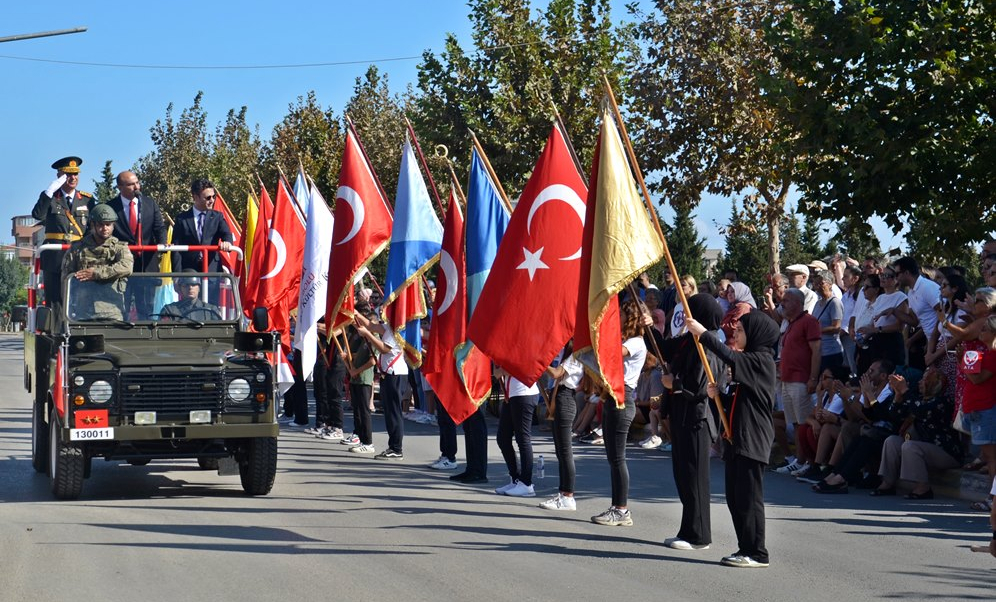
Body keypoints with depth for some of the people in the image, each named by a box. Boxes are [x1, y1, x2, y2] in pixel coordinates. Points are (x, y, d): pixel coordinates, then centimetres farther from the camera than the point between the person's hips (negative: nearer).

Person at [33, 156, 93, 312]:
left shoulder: (87, 199, 13)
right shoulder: (49, 198, 7)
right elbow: (37, 215, -12)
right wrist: (50, 191, -17)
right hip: (55, 258, -1)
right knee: (55, 303, -2)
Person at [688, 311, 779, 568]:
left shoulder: (761, 360, -10)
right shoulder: (749, 360, 20)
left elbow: (729, 357, -28)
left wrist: (702, 333, -24)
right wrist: (719, 394, 5)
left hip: (752, 439, -10)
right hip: (737, 439, 10)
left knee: (748, 497, -7)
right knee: (735, 497, 11)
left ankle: (756, 553, -3)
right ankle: (746, 548, 17)